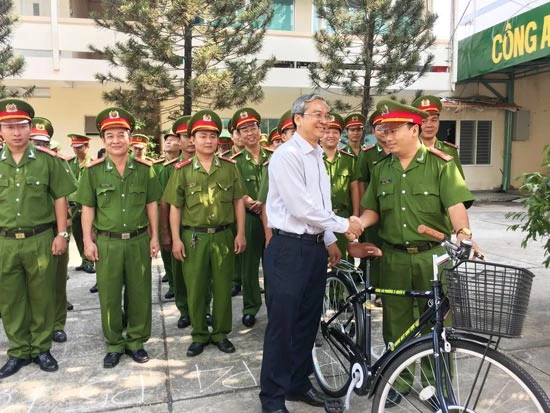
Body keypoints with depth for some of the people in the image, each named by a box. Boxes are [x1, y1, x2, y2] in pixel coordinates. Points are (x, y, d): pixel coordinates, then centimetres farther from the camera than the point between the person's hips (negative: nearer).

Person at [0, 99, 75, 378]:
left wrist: (62, 234, -3)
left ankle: (41, 348, 27)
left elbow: (60, 198, 1)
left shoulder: (47, 159, -2)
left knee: (42, 297, 10)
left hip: (40, 239, -2)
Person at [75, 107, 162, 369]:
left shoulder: (144, 168, 1)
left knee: (139, 293, 9)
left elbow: (152, 205, 5)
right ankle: (114, 344, 25)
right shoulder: (93, 170, -1)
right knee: (109, 295, 9)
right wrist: (87, 240, -2)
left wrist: (154, 236, 3)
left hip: (138, 240, 1)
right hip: (106, 242, 0)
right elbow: (88, 208, 2)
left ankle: (137, 341, 26)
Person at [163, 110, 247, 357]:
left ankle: (221, 334, 25)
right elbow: (175, 207, 2)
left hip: (224, 236, 1)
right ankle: (199, 336, 25)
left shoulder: (229, 167, 3)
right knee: (195, 288, 8)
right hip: (193, 237, 0)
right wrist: (176, 239, -4)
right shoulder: (182, 170, 0)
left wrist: (240, 233, 0)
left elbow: (238, 202, 6)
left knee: (222, 287, 9)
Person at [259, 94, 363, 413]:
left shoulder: (318, 156, 14)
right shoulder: (287, 155, -13)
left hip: (315, 247, 9)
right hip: (289, 249, -8)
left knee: (309, 319, 17)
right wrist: (344, 225, -11)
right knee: (283, 323, 1)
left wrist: (330, 241, 16)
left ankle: (299, 383, 34)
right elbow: (301, 208, -20)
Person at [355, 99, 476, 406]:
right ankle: (400, 379, 29)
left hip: (433, 255, -3)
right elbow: (373, 210, 11)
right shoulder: (382, 168, 7)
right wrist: (358, 223, -9)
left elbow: (456, 204, -15)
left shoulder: (441, 163, -5)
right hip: (394, 257, 3)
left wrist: (464, 234, -33)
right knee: (396, 322, 12)